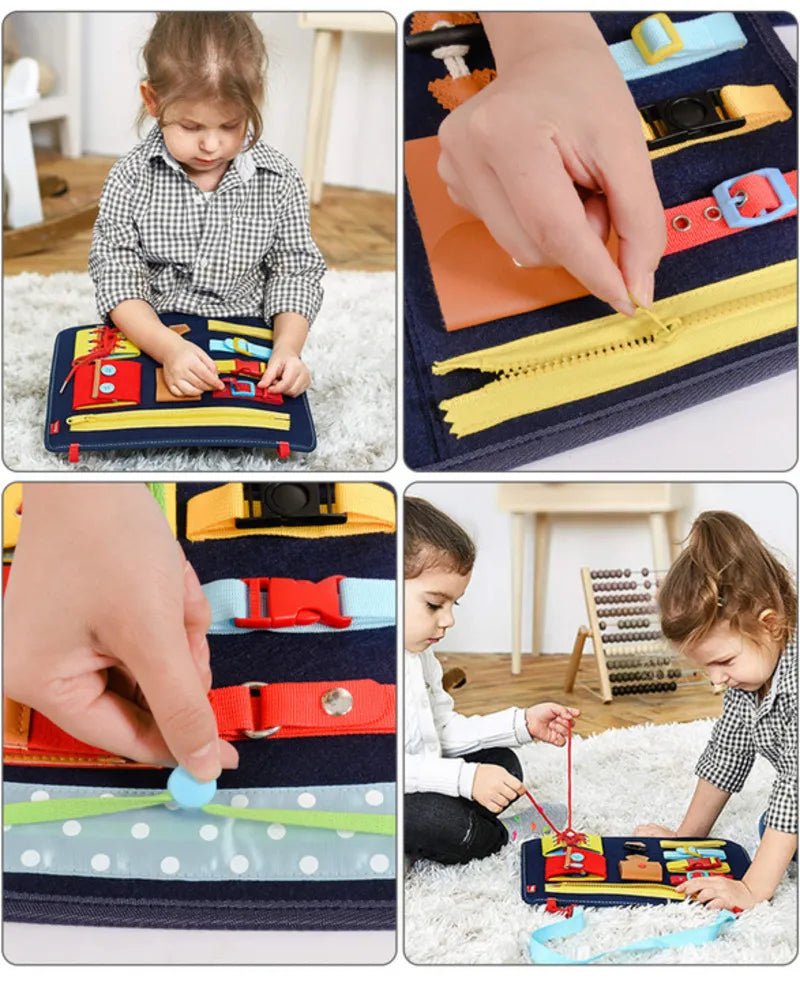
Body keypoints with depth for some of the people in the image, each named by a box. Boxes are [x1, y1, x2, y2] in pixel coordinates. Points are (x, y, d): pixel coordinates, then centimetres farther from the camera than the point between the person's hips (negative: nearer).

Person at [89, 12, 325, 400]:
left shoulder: (278, 180, -3)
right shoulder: (131, 177, -6)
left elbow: (296, 270, 2)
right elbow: (116, 275, -9)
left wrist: (287, 347, -17)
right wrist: (168, 347, -27)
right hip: (148, 336, -1)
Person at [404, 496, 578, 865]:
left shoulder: (417, 655, 9)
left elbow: (444, 731, 15)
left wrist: (522, 723, 3)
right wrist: (465, 778, -33)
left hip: (420, 778, 10)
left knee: (502, 764, 10)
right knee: (442, 823, -31)